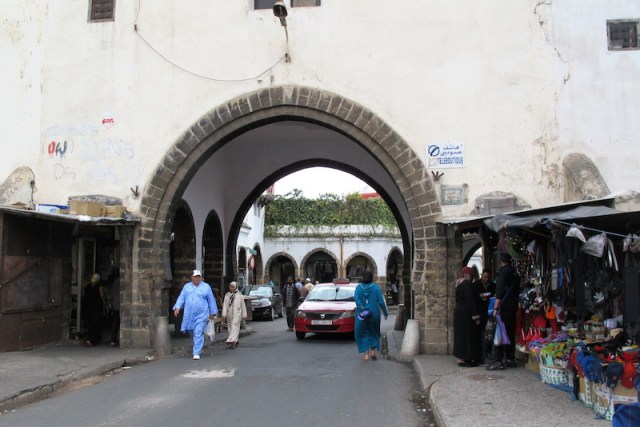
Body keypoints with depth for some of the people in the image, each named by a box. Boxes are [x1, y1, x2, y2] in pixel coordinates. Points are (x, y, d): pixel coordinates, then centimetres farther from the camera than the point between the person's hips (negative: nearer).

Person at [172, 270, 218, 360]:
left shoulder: (206, 287, 2)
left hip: (201, 315, -4)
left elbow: (211, 301, 6)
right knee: (192, 333, 14)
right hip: (189, 315, 4)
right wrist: (177, 308, -8)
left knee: (198, 334, -10)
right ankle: (199, 346, 39)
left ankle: (196, 353, -6)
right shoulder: (186, 286, 10)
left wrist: (212, 313, 8)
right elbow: (181, 298, 6)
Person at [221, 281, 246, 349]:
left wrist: (244, 315, 7)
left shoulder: (239, 295, 2)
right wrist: (224, 314, -7)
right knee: (230, 328, 8)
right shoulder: (227, 295, 7)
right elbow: (225, 305, 2)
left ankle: (232, 341, -23)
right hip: (229, 314, 4)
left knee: (234, 327, -14)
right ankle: (235, 341, 19)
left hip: (237, 314, -4)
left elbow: (243, 305, 7)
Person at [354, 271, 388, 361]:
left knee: (363, 333, 10)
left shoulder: (359, 287, 0)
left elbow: (356, 298, -18)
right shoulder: (376, 287, -3)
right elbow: (381, 301, -8)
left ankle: (366, 354, 1)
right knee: (373, 332, 20)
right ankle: (373, 350, 8)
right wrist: (385, 313, 1)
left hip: (362, 315, 0)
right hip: (374, 314, 0)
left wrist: (361, 308, -23)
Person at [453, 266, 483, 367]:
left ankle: (461, 358, 17)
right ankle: (463, 359, -5)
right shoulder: (467, 284, -16)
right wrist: (476, 316, -20)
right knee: (467, 335, -6)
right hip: (466, 314, -10)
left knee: (461, 335, 12)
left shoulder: (459, 284, 14)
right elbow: (471, 301, -21)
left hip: (459, 312, 10)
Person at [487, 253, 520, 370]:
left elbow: (499, 291, -18)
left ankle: (498, 361, -9)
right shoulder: (515, 273, 13)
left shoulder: (503, 272, -11)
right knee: (510, 333, 13)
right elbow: (517, 290, 18)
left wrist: (496, 308, -19)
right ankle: (510, 359, 16)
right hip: (513, 307, 8)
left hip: (504, 308, -8)